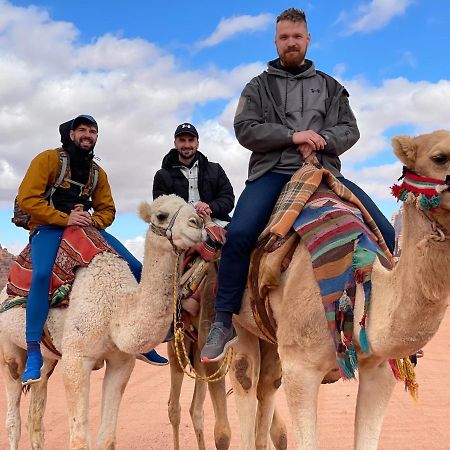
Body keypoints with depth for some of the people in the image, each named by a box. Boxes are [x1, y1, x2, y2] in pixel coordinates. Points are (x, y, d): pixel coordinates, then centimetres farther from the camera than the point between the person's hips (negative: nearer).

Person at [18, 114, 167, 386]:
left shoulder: (98, 173, 16)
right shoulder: (48, 159, -1)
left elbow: (107, 210, 16)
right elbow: (27, 199, -10)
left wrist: (93, 220, -8)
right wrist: (64, 219, -18)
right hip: (48, 228, -5)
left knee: (135, 268, -7)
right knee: (42, 273, -36)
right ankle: (33, 353, -28)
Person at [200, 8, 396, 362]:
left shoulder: (330, 87, 21)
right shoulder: (259, 86, 13)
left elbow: (350, 130, 12)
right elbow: (245, 129, -1)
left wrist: (322, 139, -10)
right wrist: (293, 136, -12)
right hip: (273, 172, -2)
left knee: (383, 232, -12)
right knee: (239, 234, -28)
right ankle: (224, 323, -15)